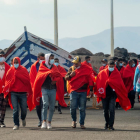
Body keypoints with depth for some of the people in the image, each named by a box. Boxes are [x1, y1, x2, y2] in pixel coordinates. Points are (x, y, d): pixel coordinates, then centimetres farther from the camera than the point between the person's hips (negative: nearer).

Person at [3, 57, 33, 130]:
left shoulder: (23, 70, 3)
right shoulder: (10, 70, 6)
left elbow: (27, 80, -7)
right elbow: (7, 80, 7)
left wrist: (18, 75, -13)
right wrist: (7, 89, -7)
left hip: (23, 92, 0)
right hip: (13, 92, 0)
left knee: (24, 109, 6)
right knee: (15, 109, -8)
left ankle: (23, 118, 38)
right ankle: (16, 124, -3)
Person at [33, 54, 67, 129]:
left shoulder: (54, 67, 16)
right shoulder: (42, 67, 7)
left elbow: (59, 76, 6)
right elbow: (40, 76, -9)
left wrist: (55, 80, -14)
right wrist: (49, 73, -19)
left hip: (53, 89, 3)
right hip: (45, 88, -3)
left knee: (52, 106, 2)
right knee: (45, 104, -19)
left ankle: (49, 122, 12)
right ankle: (44, 122, -22)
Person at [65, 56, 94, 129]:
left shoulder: (86, 68, 4)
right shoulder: (71, 69, 11)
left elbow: (90, 79, 6)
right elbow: (66, 78, 10)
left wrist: (91, 90, 0)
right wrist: (70, 75, -12)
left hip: (83, 92, -1)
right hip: (73, 91, 1)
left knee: (82, 109, 2)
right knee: (73, 107, -5)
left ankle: (82, 123, 10)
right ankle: (74, 120, 19)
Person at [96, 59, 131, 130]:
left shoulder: (117, 74, 3)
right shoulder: (102, 73, 3)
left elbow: (120, 84, 7)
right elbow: (98, 84, 7)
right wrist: (99, 93, 4)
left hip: (112, 94, -2)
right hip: (104, 94, 2)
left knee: (112, 110, -13)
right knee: (105, 110, 9)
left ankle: (111, 125, -9)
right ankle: (107, 123, 29)